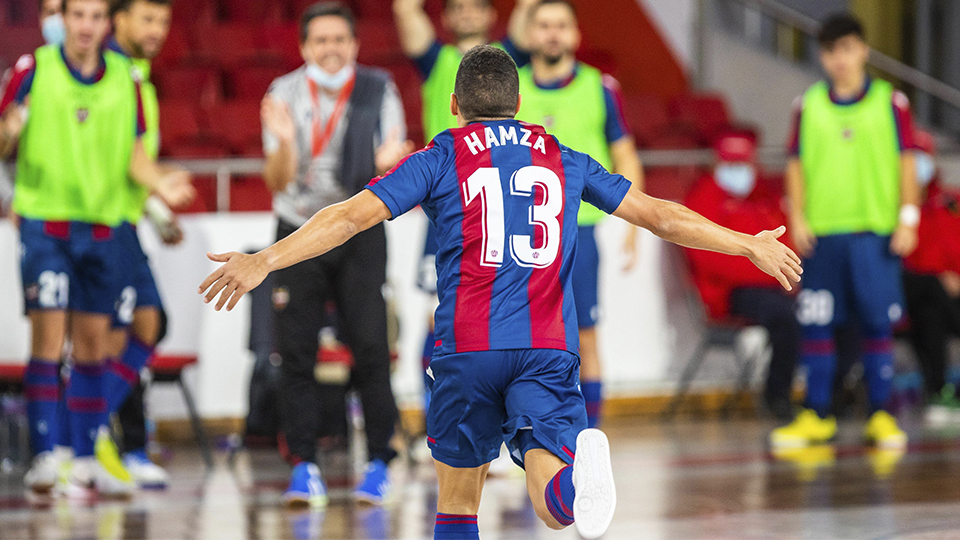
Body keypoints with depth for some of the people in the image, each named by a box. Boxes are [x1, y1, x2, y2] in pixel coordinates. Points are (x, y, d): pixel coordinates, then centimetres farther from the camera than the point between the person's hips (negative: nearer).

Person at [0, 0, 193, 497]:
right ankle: (44, 459, -8)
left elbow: (132, 152, 12)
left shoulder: (124, 77, 8)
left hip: (102, 225, 4)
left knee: (93, 341, 7)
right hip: (45, 219, -4)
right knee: (49, 337, -10)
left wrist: (159, 183, -7)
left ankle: (86, 461, 15)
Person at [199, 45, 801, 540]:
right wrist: (752, 245, 30)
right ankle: (579, 475, -46)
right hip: (550, 351, 1)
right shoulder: (567, 161, 16)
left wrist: (264, 261, -3)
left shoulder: (439, 160, 9)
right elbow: (660, 215, 19)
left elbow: (353, 216, -3)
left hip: (467, 350, -1)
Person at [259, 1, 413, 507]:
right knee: (296, 350, -4)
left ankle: (378, 462, 3)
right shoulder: (285, 94, -3)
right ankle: (304, 465, 2)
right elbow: (277, 183, -6)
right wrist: (284, 142, -26)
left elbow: (391, 181, -2)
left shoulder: (379, 91, -4)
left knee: (370, 348, -7)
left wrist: (388, 165, -26)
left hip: (359, 232, -1)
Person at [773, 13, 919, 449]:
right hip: (821, 233, 1)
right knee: (817, 326, 2)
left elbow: (906, 162, 5)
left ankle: (881, 416, 8)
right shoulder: (808, 106, 8)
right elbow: (796, 164, 9)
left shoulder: (890, 102, 4)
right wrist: (797, 217, -1)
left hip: (875, 232, -1)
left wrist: (907, 217, -3)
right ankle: (816, 416, 10)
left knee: (878, 326, 0)